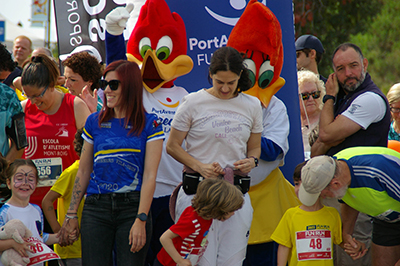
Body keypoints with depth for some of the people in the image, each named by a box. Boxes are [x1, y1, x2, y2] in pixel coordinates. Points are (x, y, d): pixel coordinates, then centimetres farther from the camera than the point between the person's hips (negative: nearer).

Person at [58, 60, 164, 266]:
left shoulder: (149, 125, 1)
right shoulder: (94, 122, 10)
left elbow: (149, 176, -4)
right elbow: (83, 172, 14)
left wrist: (141, 220, -13)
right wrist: (71, 215, 11)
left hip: (133, 208, -2)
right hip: (96, 208, 2)